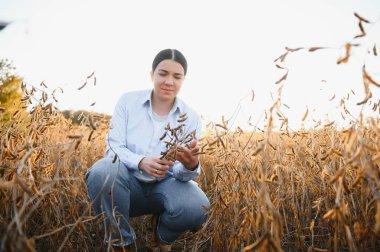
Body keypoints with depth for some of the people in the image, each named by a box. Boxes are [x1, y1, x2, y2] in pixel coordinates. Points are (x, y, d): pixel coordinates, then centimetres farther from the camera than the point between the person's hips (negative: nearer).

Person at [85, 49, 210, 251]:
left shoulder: (191, 118, -2)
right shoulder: (128, 101, -3)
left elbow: (182, 172, -8)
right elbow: (113, 147, -10)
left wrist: (191, 166, -35)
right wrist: (141, 162, -32)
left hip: (165, 186, 1)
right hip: (129, 182, 0)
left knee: (196, 206, -31)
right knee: (103, 171, -34)